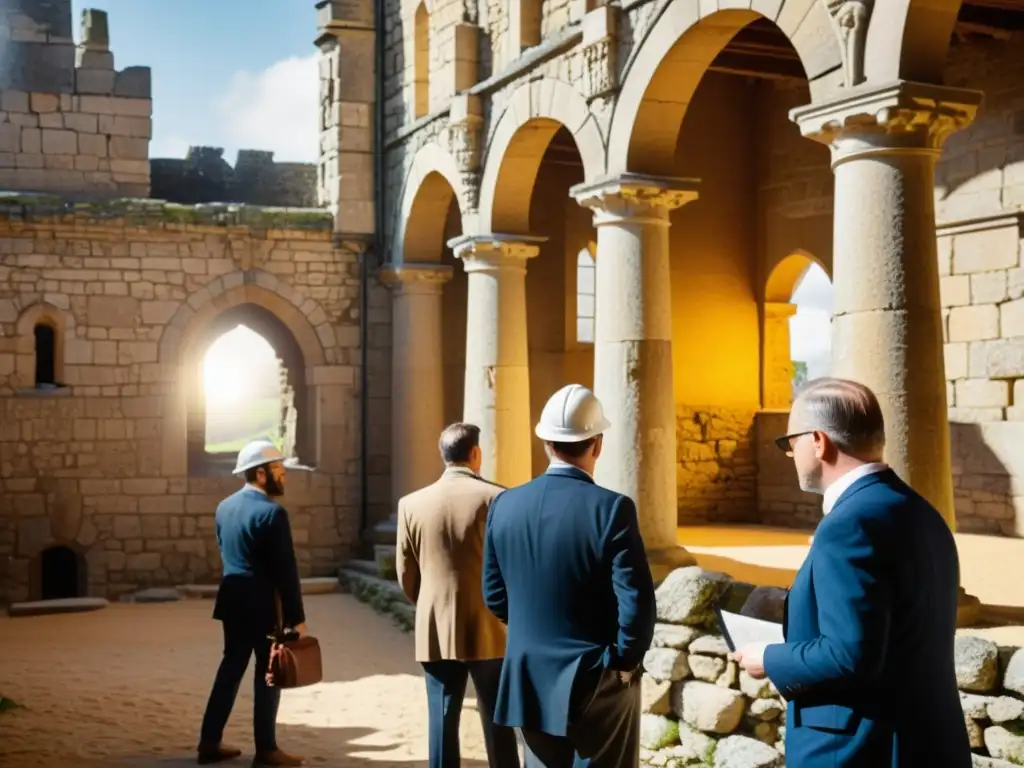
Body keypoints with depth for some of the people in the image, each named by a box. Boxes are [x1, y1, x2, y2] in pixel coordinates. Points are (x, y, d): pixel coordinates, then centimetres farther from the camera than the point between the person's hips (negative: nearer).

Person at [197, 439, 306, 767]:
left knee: (231, 666, 15)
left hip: (233, 599, 8)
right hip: (263, 605, -8)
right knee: (268, 673, 2)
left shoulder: (225, 507, 8)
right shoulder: (271, 512, -18)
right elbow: (285, 569, -17)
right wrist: (297, 617, -13)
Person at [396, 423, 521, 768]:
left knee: (442, 722, 7)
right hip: (488, 629, -2)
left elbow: (406, 574, 6)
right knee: (497, 721, 8)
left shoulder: (412, 503, 0)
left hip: (435, 629, 2)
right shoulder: (496, 498, -8)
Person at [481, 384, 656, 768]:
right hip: (597, 684, -4)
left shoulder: (505, 505, -2)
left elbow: (495, 594, 6)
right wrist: (624, 661, -3)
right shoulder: (611, 508, -17)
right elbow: (636, 603, -19)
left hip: (530, 680, 5)